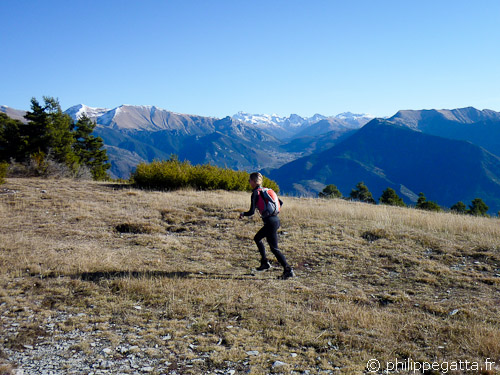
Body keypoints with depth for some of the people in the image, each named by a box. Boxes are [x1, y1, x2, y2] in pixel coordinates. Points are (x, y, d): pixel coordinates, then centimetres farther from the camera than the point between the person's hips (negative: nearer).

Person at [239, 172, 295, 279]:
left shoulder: (255, 193, -9)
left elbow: (252, 212, -13)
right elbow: (280, 202, 18)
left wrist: (243, 214, 6)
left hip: (270, 223, -9)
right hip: (276, 220, 9)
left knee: (274, 248, -3)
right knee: (257, 238, 25)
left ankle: (288, 270, -7)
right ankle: (265, 263, 28)